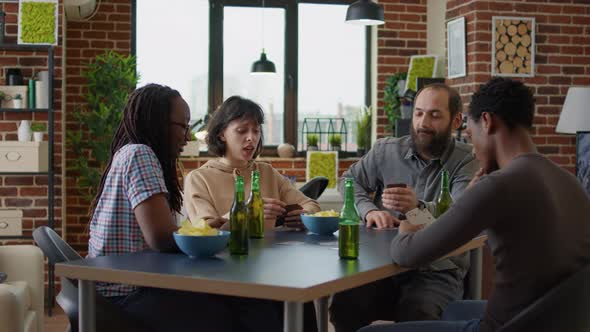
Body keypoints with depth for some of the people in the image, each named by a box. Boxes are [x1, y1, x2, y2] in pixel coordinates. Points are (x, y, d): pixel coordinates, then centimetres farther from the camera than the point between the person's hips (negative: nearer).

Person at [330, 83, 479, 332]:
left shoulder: (467, 162, -3)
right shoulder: (386, 150, 9)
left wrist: (419, 208, -41)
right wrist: (369, 210, -2)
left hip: (437, 271, -3)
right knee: (343, 307, -25)